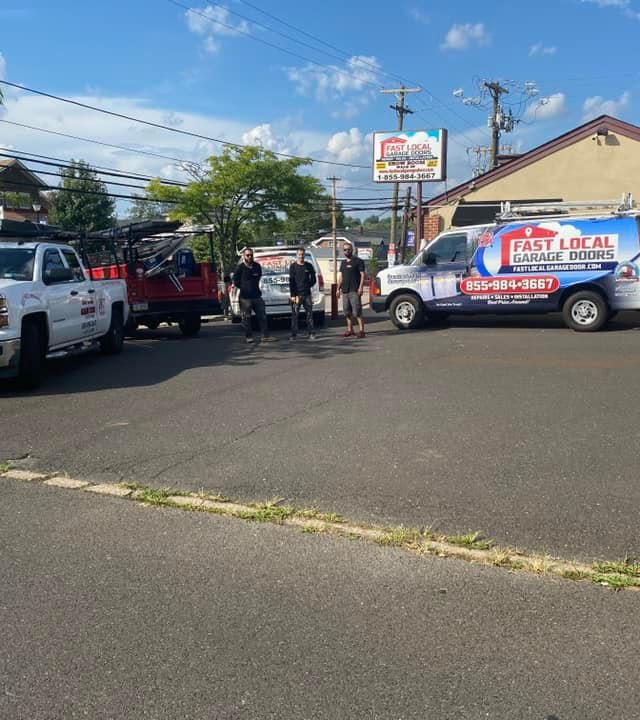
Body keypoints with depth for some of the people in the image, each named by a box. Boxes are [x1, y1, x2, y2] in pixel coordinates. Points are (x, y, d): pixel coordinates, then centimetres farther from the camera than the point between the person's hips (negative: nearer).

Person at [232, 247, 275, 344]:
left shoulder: (257, 266, 7)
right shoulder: (240, 267, -6)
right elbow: (235, 281, -2)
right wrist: (243, 288, 6)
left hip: (256, 295, 4)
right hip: (245, 297, -4)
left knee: (262, 316, 5)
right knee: (246, 318, 1)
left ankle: (265, 335, 10)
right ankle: (248, 337, 11)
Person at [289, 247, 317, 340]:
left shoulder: (309, 266, 8)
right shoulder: (293, 266, 1)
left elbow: (313, 279, 16)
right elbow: (291, 282, -4)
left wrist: (308, 286, 3)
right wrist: (293, 295, -11)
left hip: (307, 294, 2)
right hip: (296, 294, -2)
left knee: (309, 313, 1)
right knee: (295, 315, 0)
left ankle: (311, 333, 7)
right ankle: (294, 334, 5)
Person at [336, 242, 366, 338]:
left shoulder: (358, 261, -1)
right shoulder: (343, 263, 19)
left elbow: (362, 275, -6)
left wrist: (361, 287, -16)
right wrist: (338, 288, 15)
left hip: (354, 291, -7)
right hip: (345, 291, 7)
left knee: (357, 311, -11)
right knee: (347, 311, 9)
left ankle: (361, 330, -11)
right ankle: (350, 330, 16)